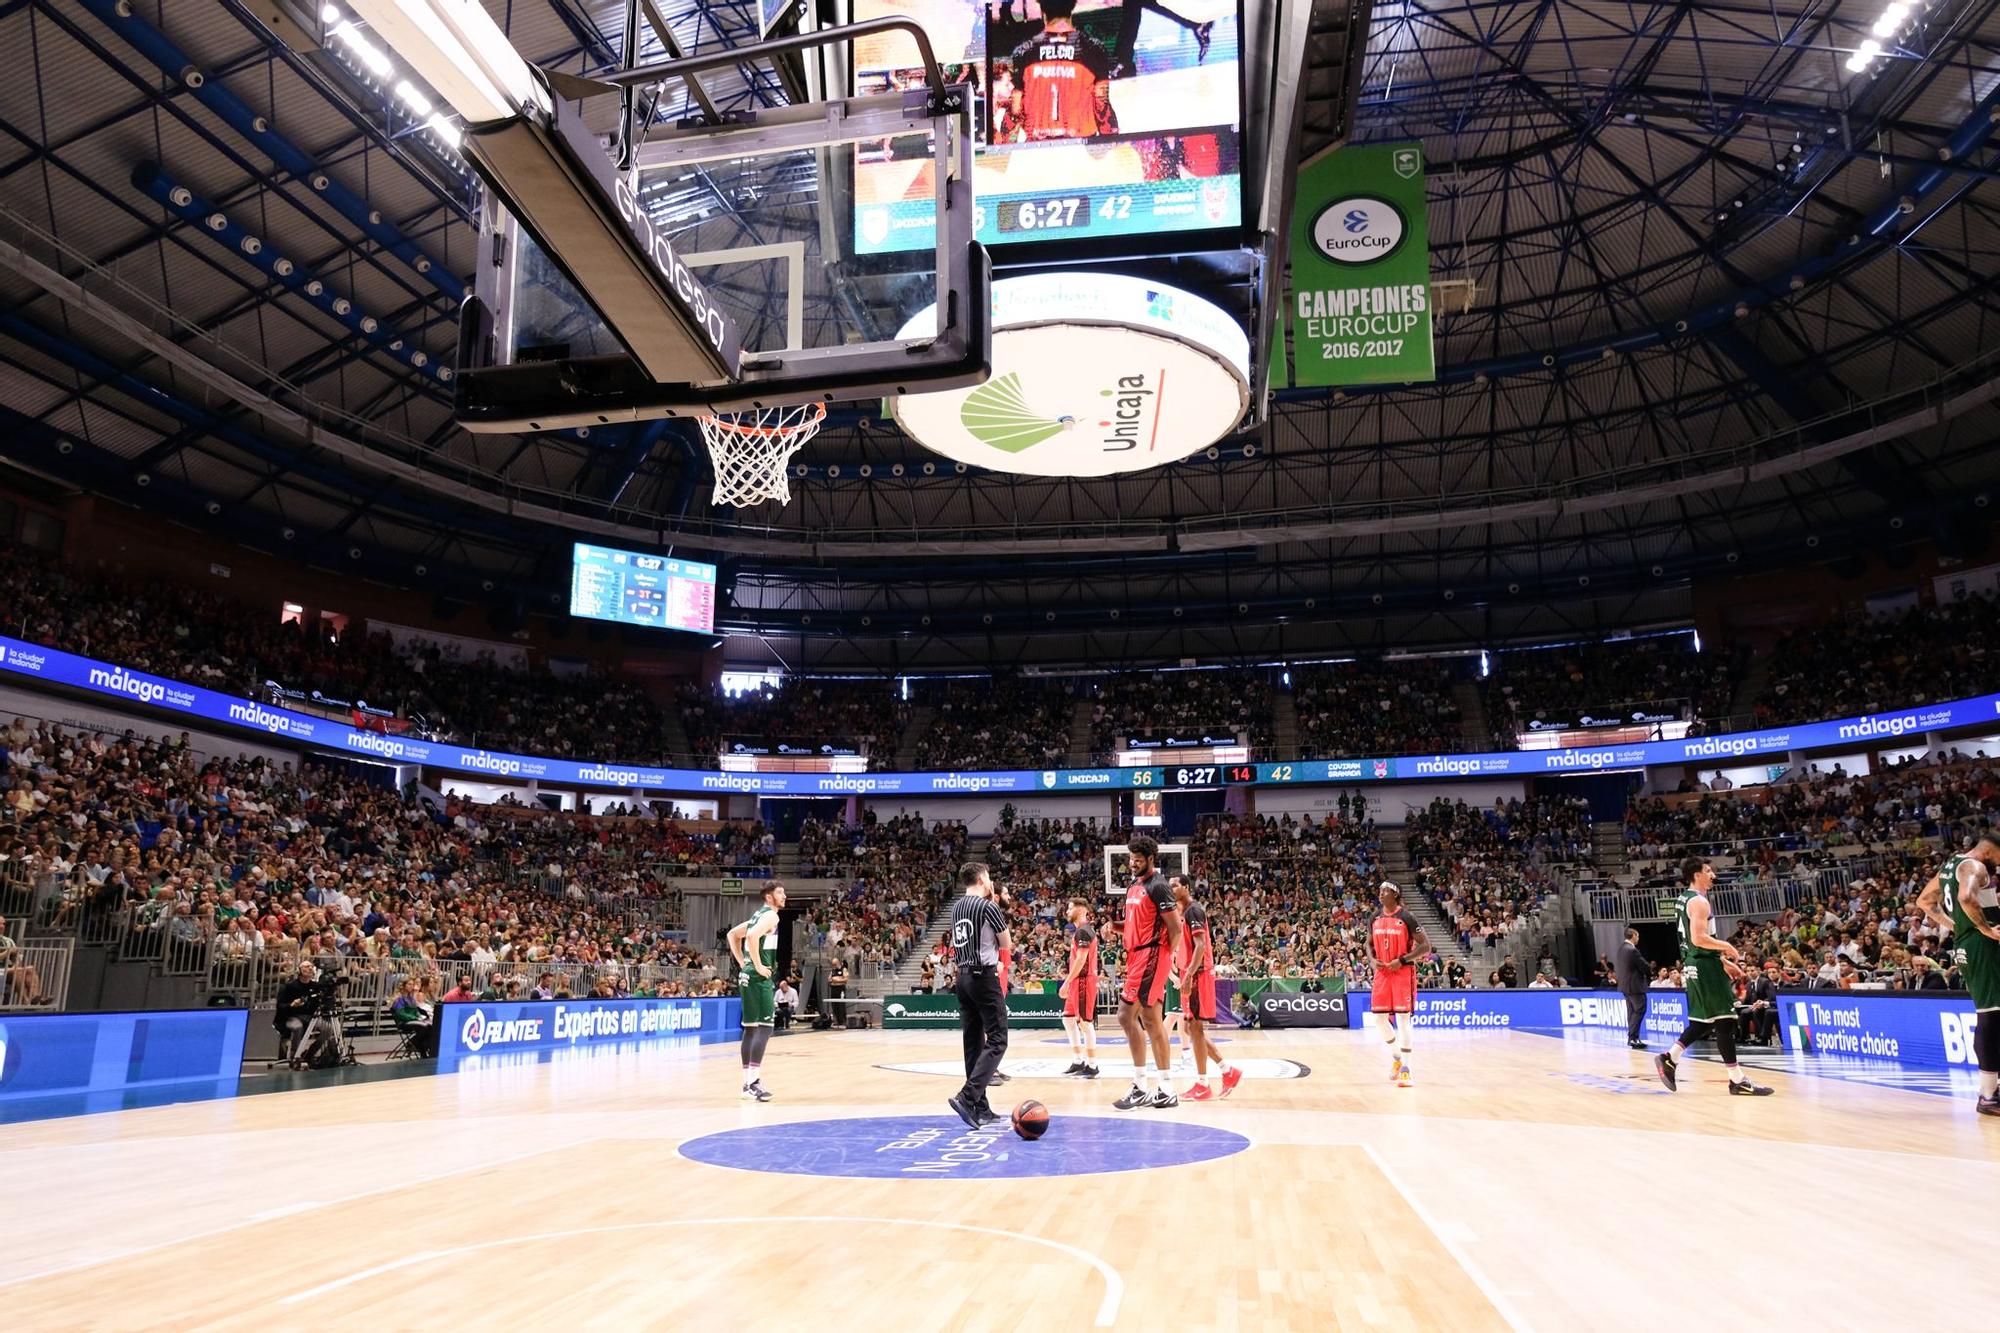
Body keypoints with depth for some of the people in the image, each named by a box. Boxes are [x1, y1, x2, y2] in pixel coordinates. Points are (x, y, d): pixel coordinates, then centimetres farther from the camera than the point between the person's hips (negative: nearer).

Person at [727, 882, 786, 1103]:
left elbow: (733, 934, 27)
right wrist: (759, 965, -20)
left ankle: (749, 1080, 16)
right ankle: (752, 1082, -15)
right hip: (760, 978, -10)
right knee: (765, 1027, -11)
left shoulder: (758, 915, 18)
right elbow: (752, 936, -28)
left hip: (747, 976, 10)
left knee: (751, 1028, 12)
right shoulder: (770, 915, -10)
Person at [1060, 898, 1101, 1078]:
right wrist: (1069, 982, 21)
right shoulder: (1080, 930, 17)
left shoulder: (1083, 931, -15)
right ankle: (1078, 1061, 20)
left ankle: (1092, 1066, -1)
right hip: (1078, 981, 10)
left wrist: (1067, 982, -20)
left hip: (1083, 980, -10)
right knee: (1068, 1018, 14)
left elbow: (1081, 960, -21)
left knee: (1085, 1021, -6)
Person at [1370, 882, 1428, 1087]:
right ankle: (1396, 1055, 29)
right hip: (1382, 973, 6)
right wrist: (1373, 960, -1)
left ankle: (1405, 1069, -3)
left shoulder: (1406, 918, -10)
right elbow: (1369, 944, 19)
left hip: (1403, 973, -5)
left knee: (1403, 1018, -8)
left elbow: (1425, 946, -10)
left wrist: (1402, 960, -18)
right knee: (1380, 1019, 6)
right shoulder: (1375, 919, 7)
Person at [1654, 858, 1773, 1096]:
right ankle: (1738, 1080, -1)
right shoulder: (1699, 901, -14)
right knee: (1724, 1020, -5)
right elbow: (1699, 938, -25)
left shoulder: (1683, 899, 16)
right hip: (1705, 967, -10)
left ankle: (1669, 1059, 12)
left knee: (1703, 1022, 15)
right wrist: (1727, 947, -11)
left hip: (1693, 966, 10)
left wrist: (1723, 960, 22)